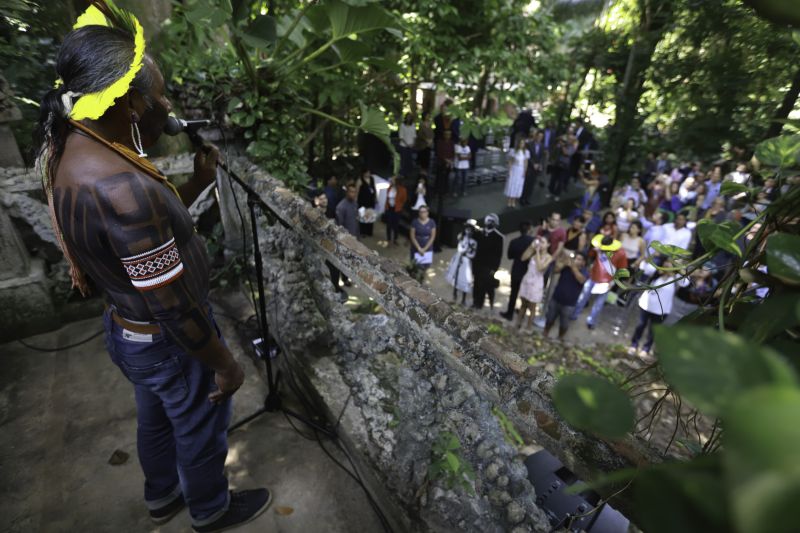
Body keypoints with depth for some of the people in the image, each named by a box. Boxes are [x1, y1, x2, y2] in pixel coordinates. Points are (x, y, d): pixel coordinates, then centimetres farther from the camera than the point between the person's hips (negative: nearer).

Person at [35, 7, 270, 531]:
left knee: (156, 419, 31)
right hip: (168, 343, -8)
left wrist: (199, 181, 0)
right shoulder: (120, 187, -35)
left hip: (126, 329, 9)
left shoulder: (71, 153, -4)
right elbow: (174, 308, -29)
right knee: (200, 429, 19)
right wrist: (225, 364, -16)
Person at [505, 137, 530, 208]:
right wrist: (509, 171, -7)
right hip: (514, 169, -2)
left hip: (521, 170, 2)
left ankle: (514, 201, 17)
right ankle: (509, 201, 14)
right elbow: (510, 161, -3)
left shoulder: (526, 152, -3)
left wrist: (524, 172, -2)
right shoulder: (513, 151, -9)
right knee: (511, 185, 4)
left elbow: (526, 163, 1)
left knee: (518, 186, 6)